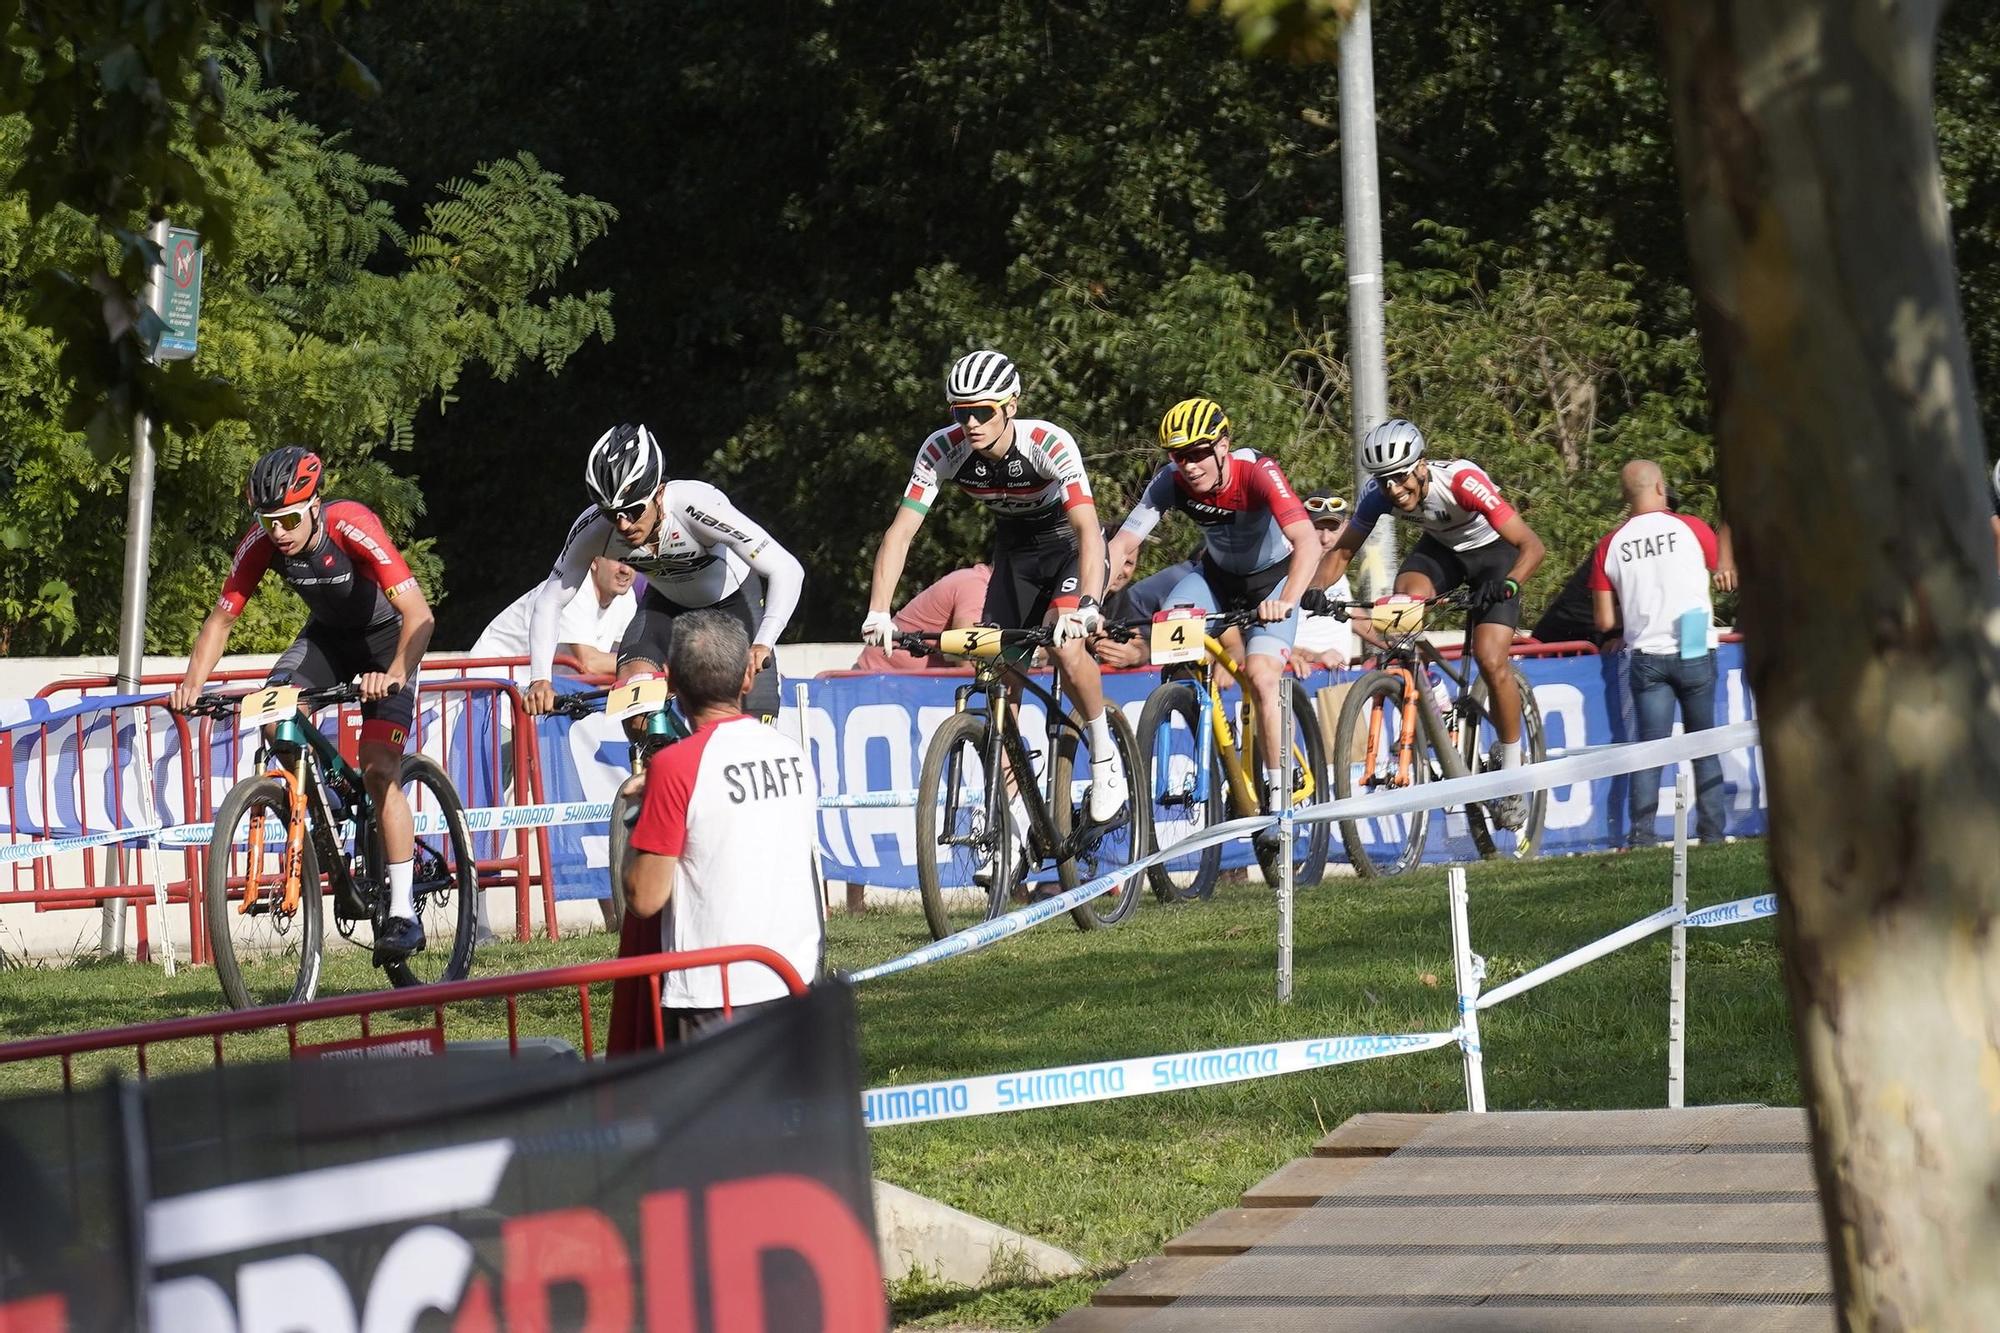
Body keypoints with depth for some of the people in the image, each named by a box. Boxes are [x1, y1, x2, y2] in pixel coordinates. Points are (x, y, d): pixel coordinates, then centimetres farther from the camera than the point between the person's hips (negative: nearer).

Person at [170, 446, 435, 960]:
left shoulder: (353, 526, -34)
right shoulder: (260, 544, -22)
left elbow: (418, 612, -40)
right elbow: (222, 618, -13)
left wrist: (395, 674, -56)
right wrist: (192, 684, -29)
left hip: (387, 635, -4)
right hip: (327, 633, 4)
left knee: (379, 768, -17)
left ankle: (402, 913, -13)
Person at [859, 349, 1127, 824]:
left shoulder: (1048, 443, -33)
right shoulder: (942, 450, -23)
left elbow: (1088, 528, -42)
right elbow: (901, 530, -24)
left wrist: (1087, 605, -58)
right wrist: (878, 614, -37)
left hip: (1068, 546, -4)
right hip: (1013, 552, 4)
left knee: (1066, 646, -29)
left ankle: (1105, 759, -4)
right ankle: (1013, 817, 3)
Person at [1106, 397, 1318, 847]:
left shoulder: (1259, 473, -32)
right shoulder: (1170, 483, -21)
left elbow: (1308, 543, -44)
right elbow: (1121, 546, -22)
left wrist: (1286, 602, -59)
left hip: (1273, 578, -4)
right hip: (1217, 576, 4)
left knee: (1260, 676, -23)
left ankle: (1276, 793, -8)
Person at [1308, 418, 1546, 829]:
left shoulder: (1462, 480, -36)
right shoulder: (1378, 493, -23)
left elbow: (1531, 545, -37)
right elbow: (1341, 552, -11)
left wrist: (1506, 584, -56)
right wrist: (1314, 590, -30)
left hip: (1493, 552, -4)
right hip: (1440, 548, 4)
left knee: (1492, 662, -18)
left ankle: (1511, 773, 0)